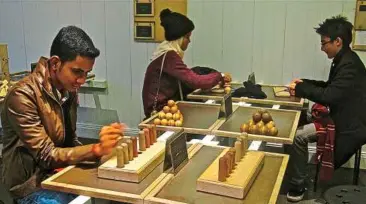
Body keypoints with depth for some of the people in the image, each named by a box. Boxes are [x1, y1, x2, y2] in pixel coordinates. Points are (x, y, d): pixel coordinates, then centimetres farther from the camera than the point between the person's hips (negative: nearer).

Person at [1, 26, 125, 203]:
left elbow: (70, 141, 7)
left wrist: (101, 150, -10)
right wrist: (96, 149, -34)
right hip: (34, 186, -6)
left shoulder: (69, 90, 2)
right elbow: (46, 156, -22)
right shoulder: (23, 95, -21)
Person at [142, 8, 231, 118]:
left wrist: (215, 80, -1)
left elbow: (188, 78, 7)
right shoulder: (169, 56, -22)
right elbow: (194, 81, -25)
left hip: (165, 103, 9)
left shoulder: (167, 52, 8)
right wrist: (220, 76, -11)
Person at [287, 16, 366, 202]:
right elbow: (332, 87, 20)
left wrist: (300, 89, -16)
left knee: (299, 136, -19)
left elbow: (329, 96, -29)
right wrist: (305, 83, 8)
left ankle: (297, 187, -6)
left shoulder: (349, 65, -24)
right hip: (343, 119, 11)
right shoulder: (344, 60, 9)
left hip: (349, 126, -11)